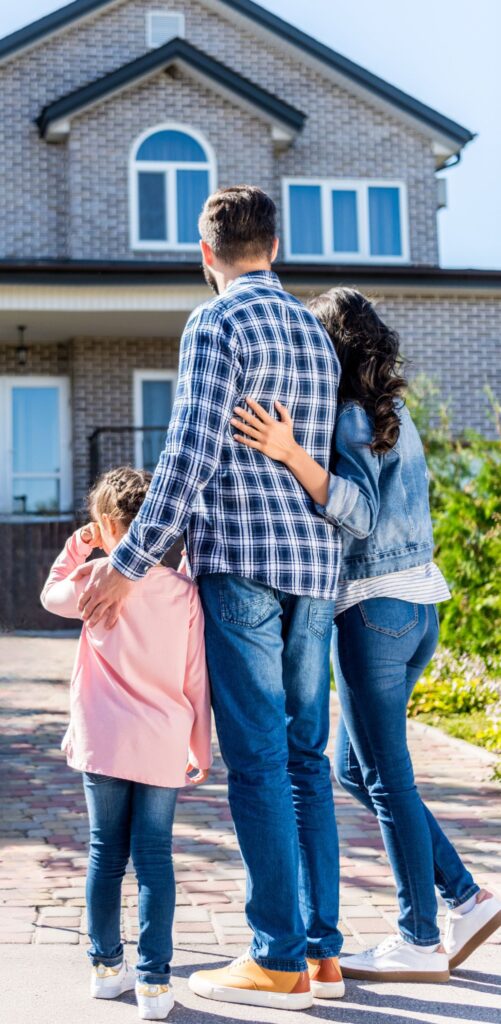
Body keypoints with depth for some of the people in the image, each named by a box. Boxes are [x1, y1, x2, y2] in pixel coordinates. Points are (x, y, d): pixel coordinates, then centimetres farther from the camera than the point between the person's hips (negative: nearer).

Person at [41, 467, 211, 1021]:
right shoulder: (185, 591, 0)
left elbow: (51, 595, 16)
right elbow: (196, 679, 4)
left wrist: (75, 549, 20)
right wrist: (201, 748, 12)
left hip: (104, 741, -1)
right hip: (164, 746, 1)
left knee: (106, 852, 12)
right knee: (154, 856, 4)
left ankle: (106, 965, 23)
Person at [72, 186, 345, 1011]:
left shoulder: (216, 324, -6)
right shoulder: (315, 333, 17)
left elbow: (191, 456, -16)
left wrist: (128, 563, -13)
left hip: (242, 566, -7)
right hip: (315, 568, 7)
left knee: (258, 762, -4)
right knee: (307, 758, 11)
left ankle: (280, 961, 1)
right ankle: (322, 949, 15)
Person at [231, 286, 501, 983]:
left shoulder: (351, 416, -12)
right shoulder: (394, 413, 14)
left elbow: (359, 512, -22)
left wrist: (290, 454, -33)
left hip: (373, 609, -9)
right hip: (419, 605, 9)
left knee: (386, 779, 0)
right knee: (356, 769, 17)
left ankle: (420, 942, 10)